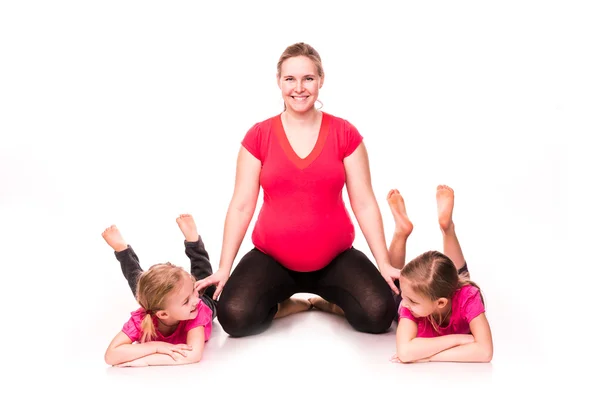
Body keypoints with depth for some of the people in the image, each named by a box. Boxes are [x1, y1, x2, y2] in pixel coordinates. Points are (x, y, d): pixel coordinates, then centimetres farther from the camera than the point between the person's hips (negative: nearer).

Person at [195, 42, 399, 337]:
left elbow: (364, 204, -1)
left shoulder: (345, 134, -2)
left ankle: (328, 301, 8)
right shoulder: (258, 136, -1)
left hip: (335, 258, 0)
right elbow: (241, 206, -1)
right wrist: (223, 269, -6)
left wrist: (384, 264, -6)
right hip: (271, 258, 1)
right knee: (235, 317, -24)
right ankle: (288, 305, 6)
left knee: (379, 314, -23)